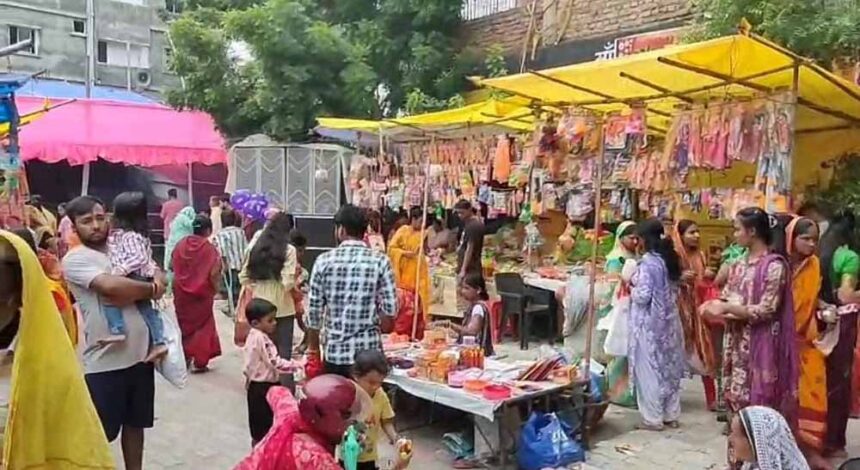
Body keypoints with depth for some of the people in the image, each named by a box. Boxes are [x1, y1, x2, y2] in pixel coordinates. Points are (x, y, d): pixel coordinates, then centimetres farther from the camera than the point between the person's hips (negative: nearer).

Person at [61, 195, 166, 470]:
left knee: (135, 423, 20)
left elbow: (157, 279, 8)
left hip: (140, 354, 6)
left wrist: (141, 288, -13)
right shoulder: (75, 259, -9)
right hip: (103, 362, -5)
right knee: (101, 434, 7)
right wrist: (151, 288, -10)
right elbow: (111, 286, -25)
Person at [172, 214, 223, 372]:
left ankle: (185, 357, 28)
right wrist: (215, 288, 0)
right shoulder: (210, 249, -15)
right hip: (202, 293, -4)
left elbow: (173, 267, 5)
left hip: (181, 292, 4)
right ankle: (199, 361, 9)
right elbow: (213, 274, -18)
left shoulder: (181, 245, -2)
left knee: (185, 323, 20)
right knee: (202, 324, 9)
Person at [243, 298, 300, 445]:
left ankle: (257, 440, 35)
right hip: (263, 386, -10)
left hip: (255, 384, 10)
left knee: (257, 417, 21)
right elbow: (275, 362, -29)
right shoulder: (262, 339, -26)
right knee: (264, 418, 2)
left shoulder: (253, 336, 5)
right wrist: (294, 365, -26)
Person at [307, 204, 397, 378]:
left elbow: (314, 310, -2)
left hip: (334, 350, 1)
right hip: (369, 350, -1)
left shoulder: (324, 261, -3)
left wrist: (313, 348, 10)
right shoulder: (380, 261, -7)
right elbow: (390, 308, -8)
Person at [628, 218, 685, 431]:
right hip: (668, 320, 8)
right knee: (669, 367, 14)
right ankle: (671, 415, 24)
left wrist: (632, 289, 0)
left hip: (649, 323, -8)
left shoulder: (648, 262, -18)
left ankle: (653, 418, 9)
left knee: (649, 370, 2)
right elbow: (675, 291, 14)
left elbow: (643, 296, -21)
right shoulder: (670, 259, 6)